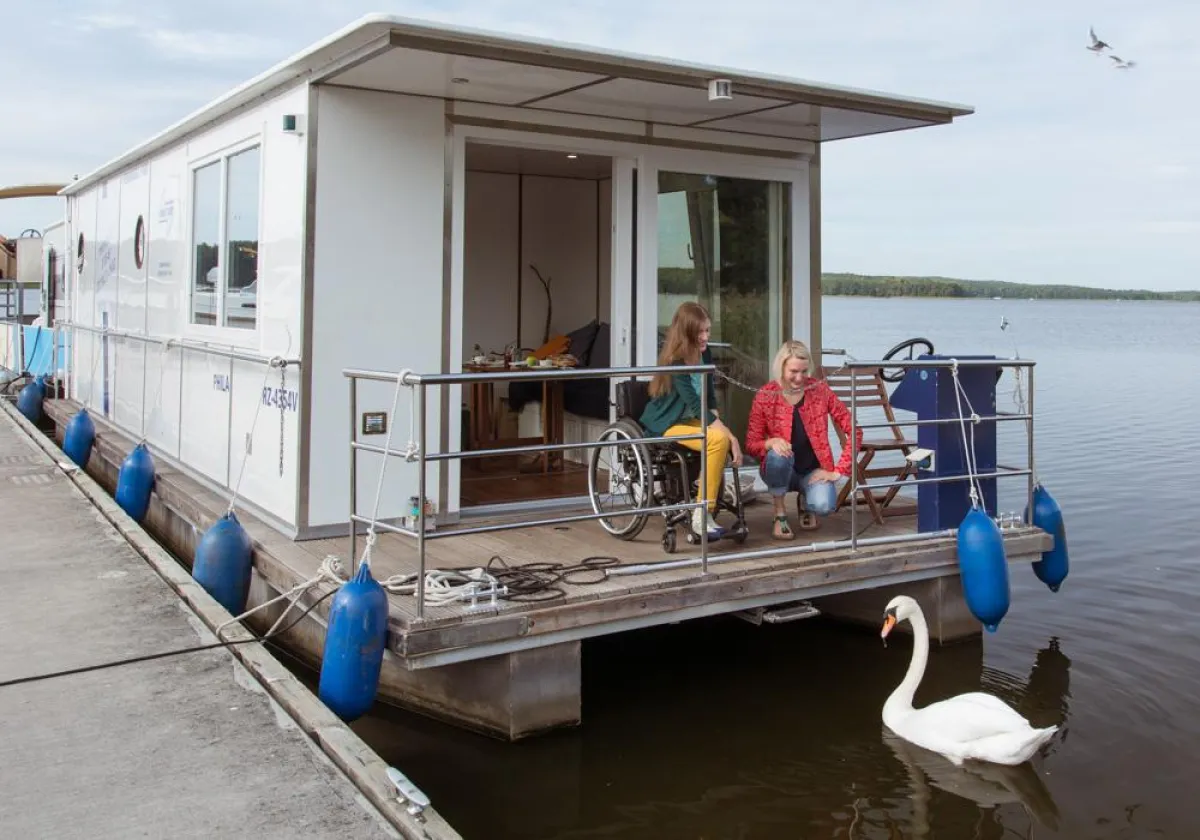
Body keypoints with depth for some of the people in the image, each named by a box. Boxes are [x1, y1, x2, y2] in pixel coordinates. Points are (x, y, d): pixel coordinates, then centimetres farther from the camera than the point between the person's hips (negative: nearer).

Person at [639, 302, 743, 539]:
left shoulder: (705, 354, 3)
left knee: (725, 440, -20)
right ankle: (702, 515, -24)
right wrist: (728, 433, -28)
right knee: (719, 440, -28)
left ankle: (706, 510, -11)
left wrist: (717, 423, -12)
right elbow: (696, 405, -24)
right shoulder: (674, 362, -19)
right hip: (667, 425, -7)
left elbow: (710, 398, 7)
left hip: (691, 420, 7)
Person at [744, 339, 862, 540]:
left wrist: (838, 471, -12)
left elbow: (854, 430, -8)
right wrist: (771, 442, -29)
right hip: (781, 470, 0)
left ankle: (804, 501, 11)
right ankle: (780, 515, -10)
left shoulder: (820, 390, -9)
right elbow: (751, 444, -7)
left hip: (814, 471, 1)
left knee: (824, 506, -30)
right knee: (778, 454, -36)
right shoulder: (765, 396, -11)